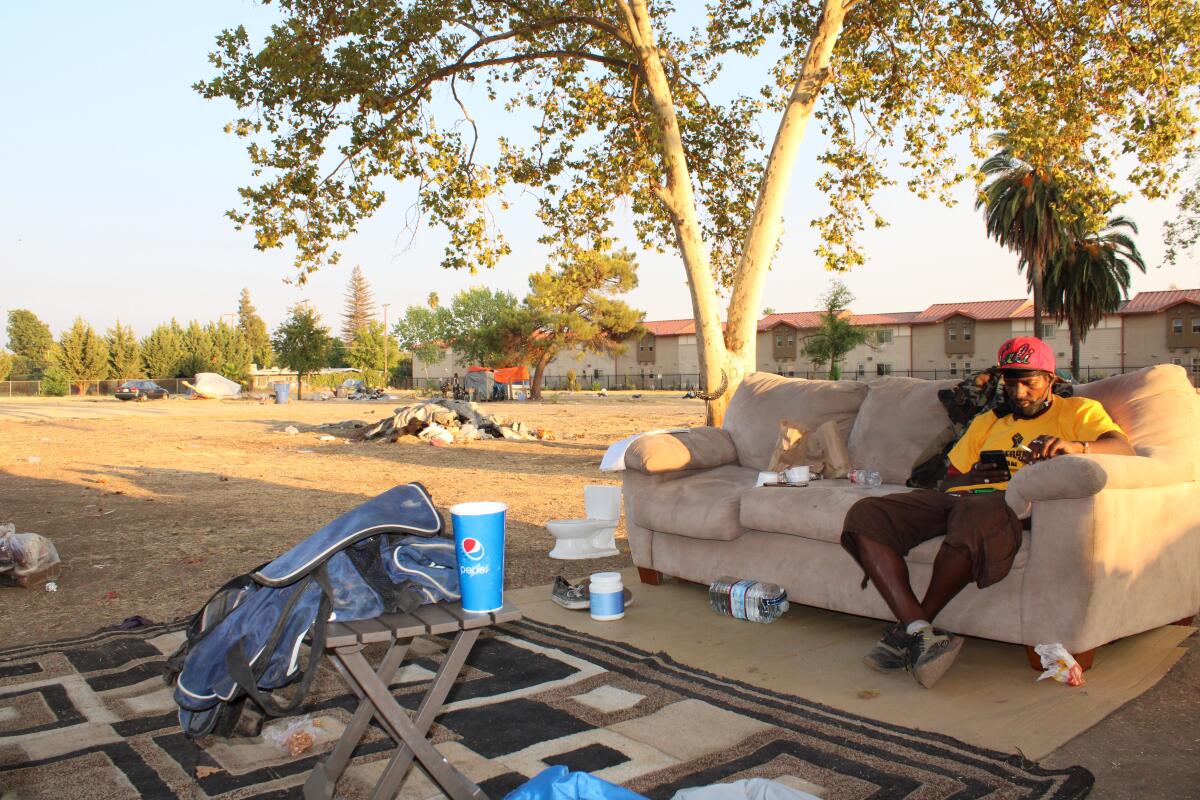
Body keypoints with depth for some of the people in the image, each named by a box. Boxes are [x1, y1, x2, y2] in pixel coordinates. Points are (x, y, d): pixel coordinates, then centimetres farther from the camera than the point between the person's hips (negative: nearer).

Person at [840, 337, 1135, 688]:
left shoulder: (1076, 411, 21)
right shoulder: (988, 421, 33)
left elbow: (1122, 447, 0)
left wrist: (1075, 446, -23)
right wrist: (967, 479, 0)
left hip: (1007, 501, -5)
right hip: (957, 498, 5)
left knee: (976, 517, -43)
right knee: (864, 514, -21)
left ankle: (907, 632, -26)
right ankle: (921, 632, -32)